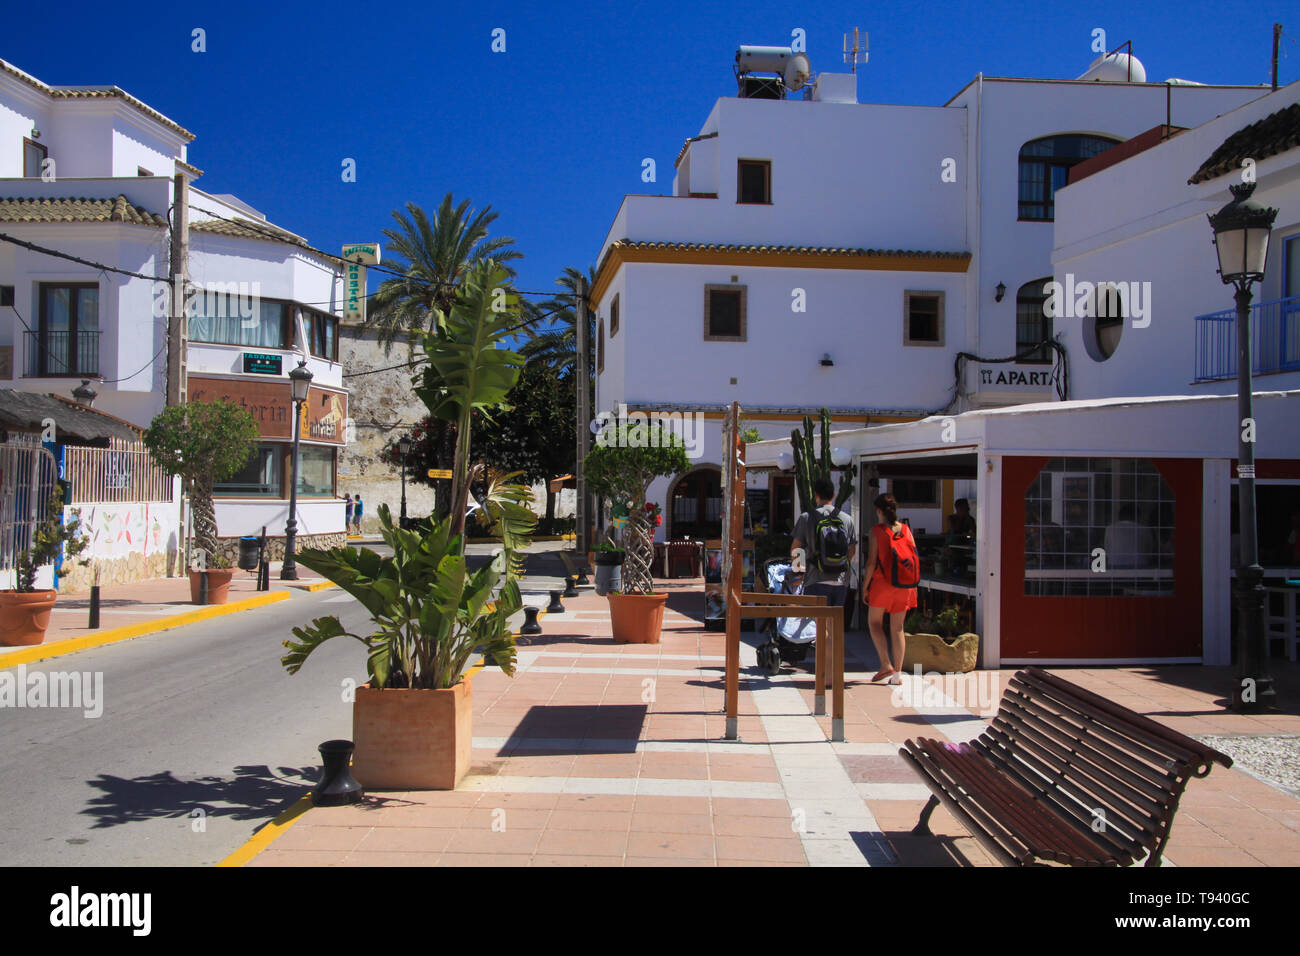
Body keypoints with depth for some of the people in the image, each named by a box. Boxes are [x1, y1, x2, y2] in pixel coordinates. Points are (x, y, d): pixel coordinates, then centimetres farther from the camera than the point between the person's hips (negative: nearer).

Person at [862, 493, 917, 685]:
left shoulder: (877, 530, -8)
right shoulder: (906, 530, 5)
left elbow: (872, 562, -10)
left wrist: (865, 586, -3)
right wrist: (913, 585, 14)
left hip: (882, 582, -4)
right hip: (904, 584, 4)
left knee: (874, 622, 12)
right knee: (897, 628, 9)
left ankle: (886, 665, -1)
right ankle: (897, 673, 7)